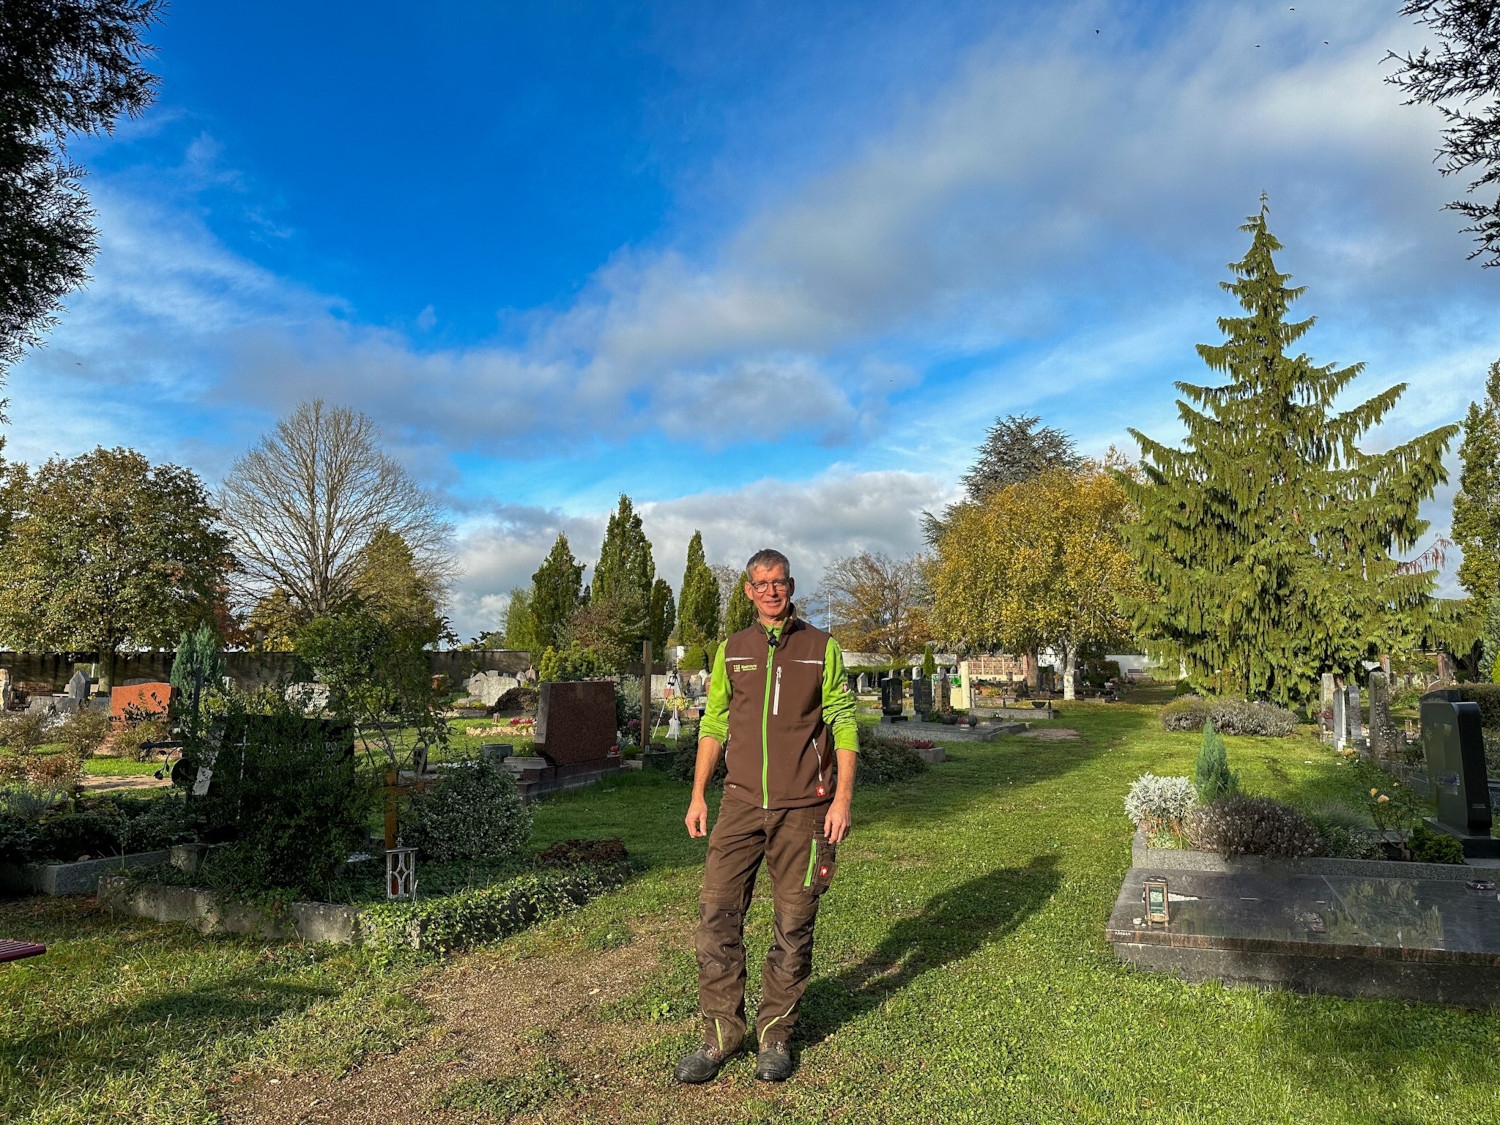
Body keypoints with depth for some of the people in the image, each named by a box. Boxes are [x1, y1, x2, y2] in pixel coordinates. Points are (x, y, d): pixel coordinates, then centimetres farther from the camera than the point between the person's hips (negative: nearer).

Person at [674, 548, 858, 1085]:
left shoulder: (822, 648, 3)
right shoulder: (732, 650, 10)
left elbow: (843, 724, 1)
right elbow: (713, 725, 13)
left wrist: (842, 799, -6)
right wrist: (697, 796, 8)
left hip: (803, 807, -2)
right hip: (742, 801, 2)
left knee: (794, 924, 5)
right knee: (717, 912, -3)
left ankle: (774, 1035, 20)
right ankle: (722, 1032, 11)